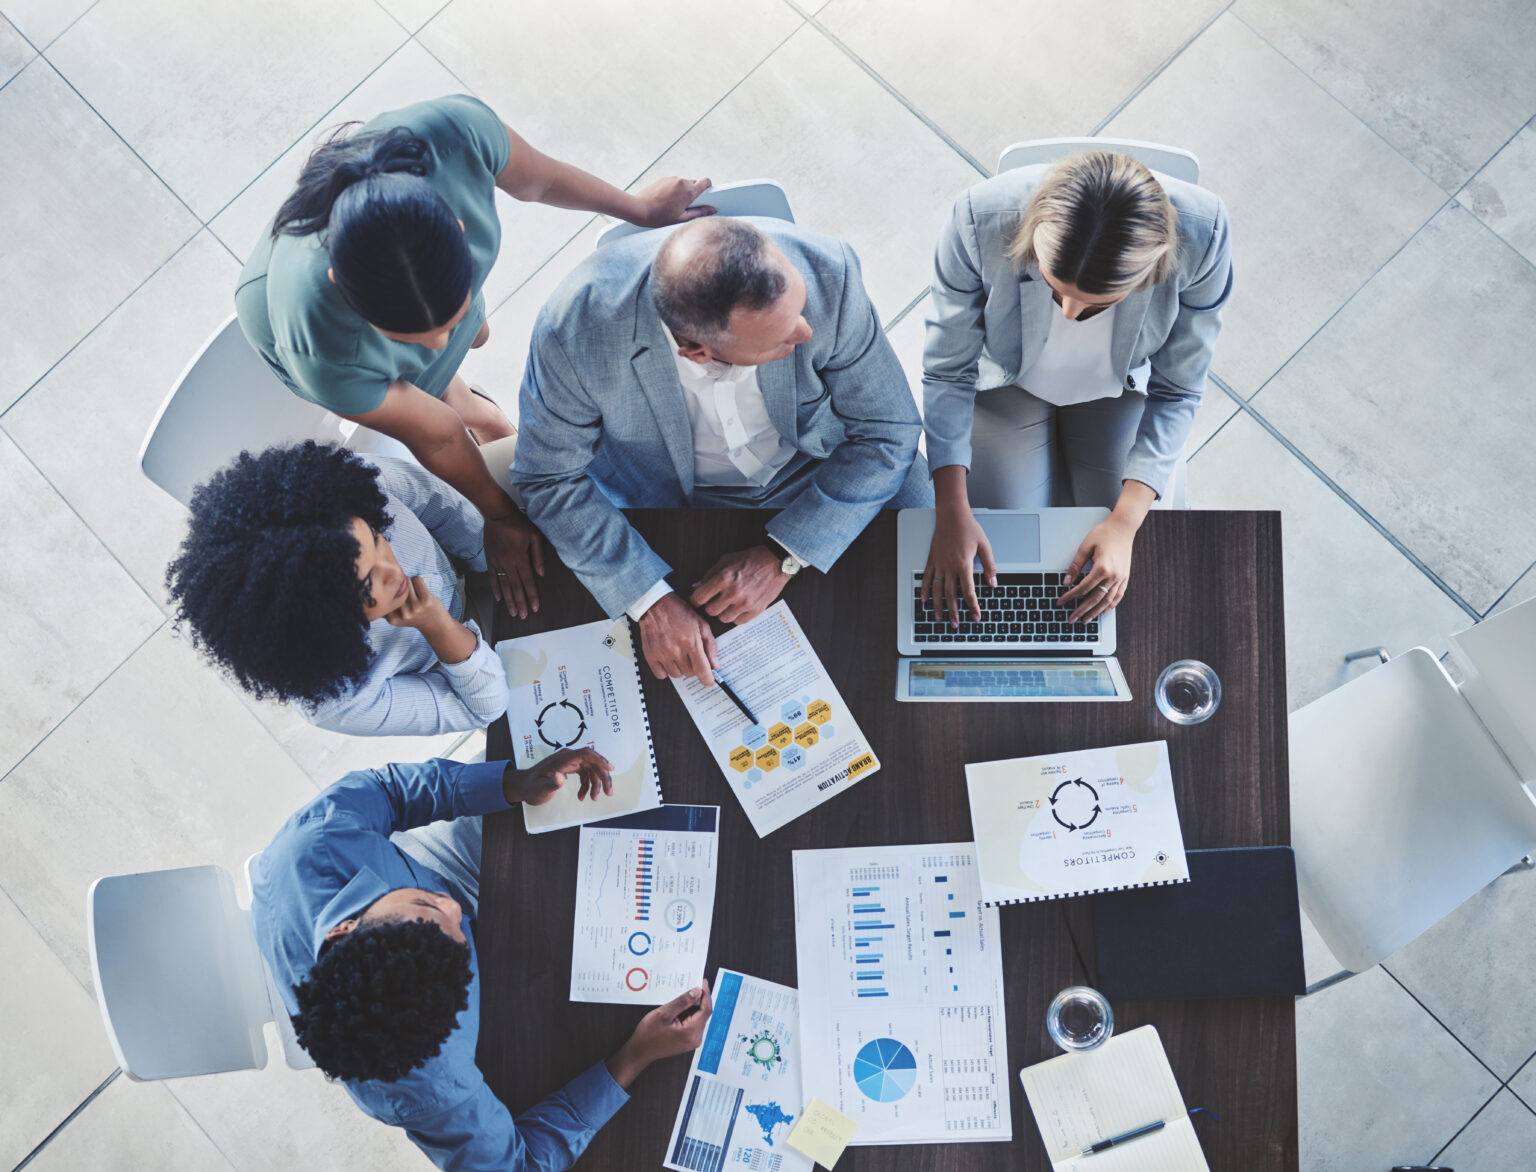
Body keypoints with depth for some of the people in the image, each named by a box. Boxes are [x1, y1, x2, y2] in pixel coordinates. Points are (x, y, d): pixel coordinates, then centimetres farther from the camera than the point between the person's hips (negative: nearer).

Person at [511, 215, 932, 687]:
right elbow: (551, 478, -17)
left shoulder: (825, 271, -31)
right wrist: (651, 600, -27)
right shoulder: (577, 326, -33)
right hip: (669, 498, -1)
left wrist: (782, 558, -24)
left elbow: (888, 429, -17)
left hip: (820, 467, 1)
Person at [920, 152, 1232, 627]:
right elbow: (948, 371, -21)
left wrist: (1126, 522, -26)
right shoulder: (982, 219, -38)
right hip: (1008, 385, 0)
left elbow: (1175, 391, -19)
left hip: (1119, 391, 1)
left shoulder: (1200, 233, -35)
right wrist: (952, 511, -27)